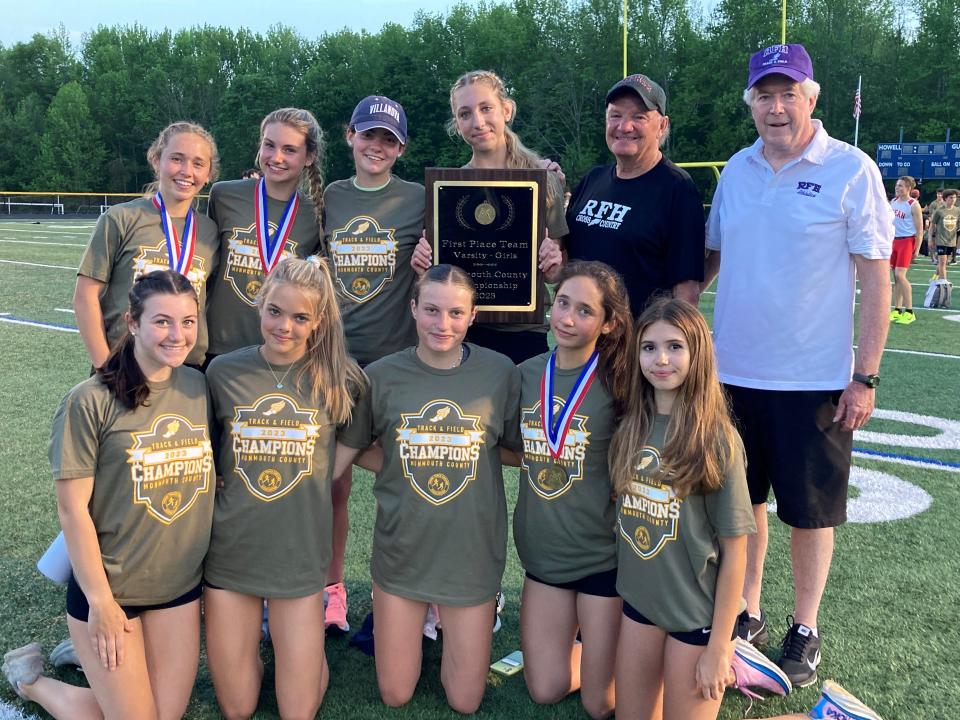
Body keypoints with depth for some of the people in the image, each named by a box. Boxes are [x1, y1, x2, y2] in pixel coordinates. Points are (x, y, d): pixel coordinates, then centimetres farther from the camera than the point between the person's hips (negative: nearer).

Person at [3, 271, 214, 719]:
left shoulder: (199, 387, -2)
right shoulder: (90, 402, -18)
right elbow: (72, 509, -15)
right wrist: (99, 601, -13)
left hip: (181, 585, 5)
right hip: (109, 586, -5)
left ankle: (90, 655, 35)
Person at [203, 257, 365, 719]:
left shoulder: (338, 379, -7)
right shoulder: (223, 372, -4)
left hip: (300, 556, -1)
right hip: (230, 554, 1)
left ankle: (308, 644, 35)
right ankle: (245, 640, 41)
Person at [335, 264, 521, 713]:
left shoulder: (500, 373, -9)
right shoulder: (381, 376, -8)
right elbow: (344, 451, 2)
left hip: (472, 553, 0)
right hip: (400, 553, 1)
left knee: (464, 703, 11)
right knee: (394, 697, 13)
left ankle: (448, 622, 38)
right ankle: (417, 622, 41)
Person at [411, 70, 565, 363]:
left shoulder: (544, 179, 0)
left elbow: (553, 274, 6)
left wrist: (553, 262, -15)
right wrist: (423, 262, -12)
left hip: (526, 331, 0)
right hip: (461, 331, 1)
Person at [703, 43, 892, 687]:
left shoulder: (851, 171, -7)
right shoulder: (737, 169, 6)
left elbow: (875, 278, -8)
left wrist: (865, 376, -11)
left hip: (815, 380, -4)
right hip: (734, 371, 4)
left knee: (811, 511, 7)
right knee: (743, 500, 14)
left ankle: (805, 629, 27)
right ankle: (748, 615, 31)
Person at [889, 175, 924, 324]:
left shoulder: (913, 205, -11)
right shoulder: (893, 201, 9)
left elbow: (920, 230, -10)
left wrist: (917, 249, -13)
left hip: (907, 241, -7)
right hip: (894, 240, 7)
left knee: (900, 275, -14)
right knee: (896, 277, 8)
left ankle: (909, 312, -7)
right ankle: (897, 310, 15)